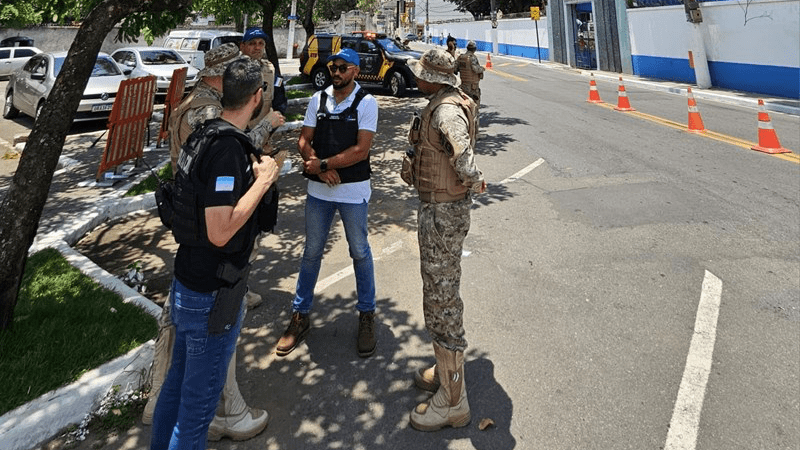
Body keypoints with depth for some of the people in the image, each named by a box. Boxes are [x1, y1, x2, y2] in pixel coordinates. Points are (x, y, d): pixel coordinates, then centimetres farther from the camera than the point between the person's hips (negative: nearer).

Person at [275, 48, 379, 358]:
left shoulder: (366, 102, -7)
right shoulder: (318, 100, 5)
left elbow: (361, 150, -16)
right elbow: (304, 141, 3)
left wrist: (322, 163, -15)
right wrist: (321, 169, -15)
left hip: (353, 191, -3)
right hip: (319, 189, 4)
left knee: (360, 252, 9)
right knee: (311, 252, 11)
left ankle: (366, 315, 25)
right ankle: (300, 316, 23)